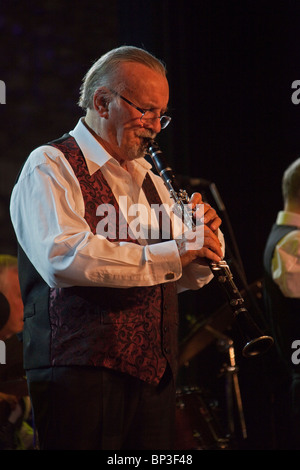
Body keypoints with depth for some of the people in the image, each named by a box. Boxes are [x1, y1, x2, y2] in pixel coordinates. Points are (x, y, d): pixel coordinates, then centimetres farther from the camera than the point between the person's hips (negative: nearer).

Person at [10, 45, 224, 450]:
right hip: (80, 373, -7)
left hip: (154, 373, 7)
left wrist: (204, 241, -1)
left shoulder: (148, 179, 21)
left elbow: (186, 277, 23)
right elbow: (62, 258, -23)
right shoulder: (50, 167, -4)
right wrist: (170, 253, -24)